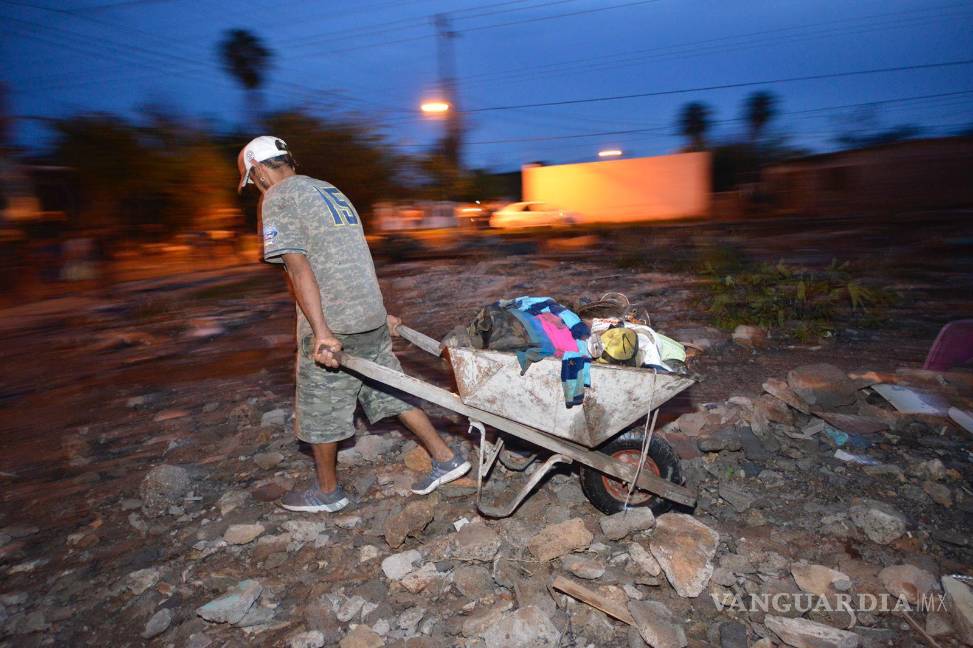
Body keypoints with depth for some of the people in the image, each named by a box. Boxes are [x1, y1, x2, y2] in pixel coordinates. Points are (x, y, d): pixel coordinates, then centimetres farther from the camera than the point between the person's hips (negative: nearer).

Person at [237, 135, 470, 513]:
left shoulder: (277, 199, -6)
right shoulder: (330, 190, 19)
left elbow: (299, 268, -18)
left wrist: (321, 332, -23)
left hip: (333, 327, -7)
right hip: (372, 318, 8)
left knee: (320, 411, 11)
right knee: (391, 392, 17)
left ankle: (328, 492, 29)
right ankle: (446, 458, 22)